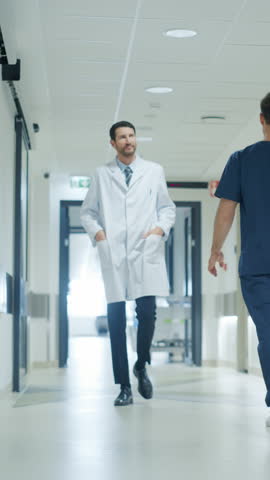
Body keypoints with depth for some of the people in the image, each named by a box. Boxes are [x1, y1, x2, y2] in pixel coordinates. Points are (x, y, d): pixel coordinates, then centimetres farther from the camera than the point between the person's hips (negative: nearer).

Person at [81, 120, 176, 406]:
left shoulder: (154, 171, 14)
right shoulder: (102, 175, 13)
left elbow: (167, 207, 16)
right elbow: (87, 211, 15)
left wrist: (161, 227, -3)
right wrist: (96, 231, -3)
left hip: (146, 253, 0)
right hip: (113, 254, 0)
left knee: (147, 313, -7)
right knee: (116, 319, -1)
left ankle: (141, 367, 22)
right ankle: (124, 387, 5)